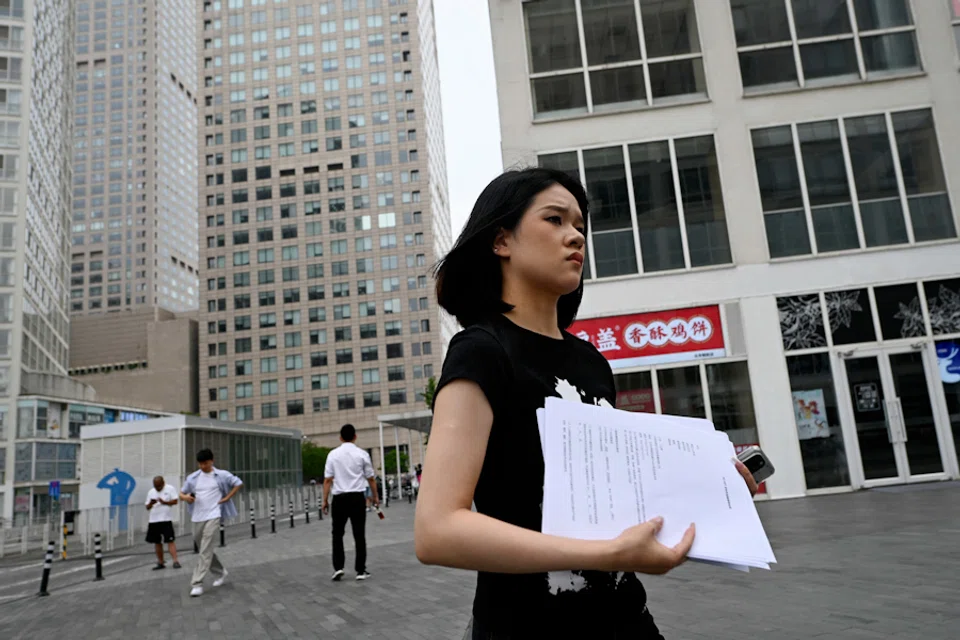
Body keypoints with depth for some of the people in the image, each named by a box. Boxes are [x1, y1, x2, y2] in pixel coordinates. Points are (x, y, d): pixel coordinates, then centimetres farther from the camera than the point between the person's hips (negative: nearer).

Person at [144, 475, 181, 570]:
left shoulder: (170, 489, -1)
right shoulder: (151, 492, 13)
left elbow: (175, 501, -8)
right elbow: (147, 507, 12)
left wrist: (164, 502, -22)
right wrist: (151, 504, -10)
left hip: (166, 519, -5)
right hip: (154, 520, 5)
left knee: (170, 540, -11)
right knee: (157, 542, 10)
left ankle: (175, 561, -14)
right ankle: (161, 563, 20)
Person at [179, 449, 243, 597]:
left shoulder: (221, 475, -2)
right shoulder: (193, 477, 6)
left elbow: (238, 483, 7)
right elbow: (181, 493, 12)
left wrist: (227, 498, -1)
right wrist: (185, 497, -11)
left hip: (213, 516, -5)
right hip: (197, 517, 5)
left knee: (205, 550, -12)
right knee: (204, 549, 15)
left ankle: (197, 583, -11)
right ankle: (220, 572, 34)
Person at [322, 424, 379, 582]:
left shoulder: (333, 454, 0)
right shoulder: (362, 454, -1)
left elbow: (328, 480, -3)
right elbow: (370, 479, 4)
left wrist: (325, 500, 4)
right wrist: (375, 497, 16)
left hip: (340, 498, 1)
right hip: (357, 498, 0)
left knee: (337, 534, 14)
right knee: (359, 535, 6)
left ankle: (338, 568, 7)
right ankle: (361, 570, 9)